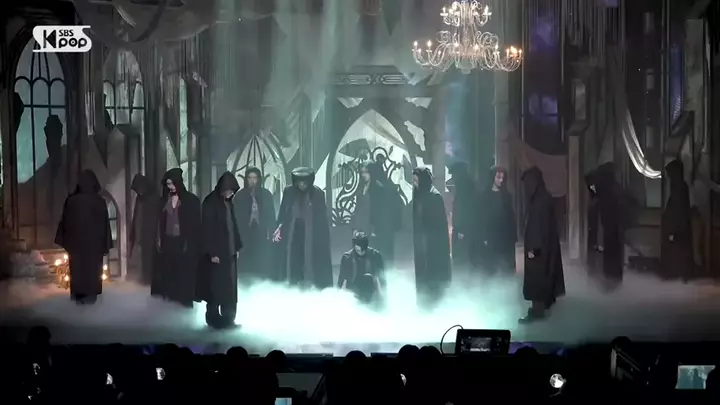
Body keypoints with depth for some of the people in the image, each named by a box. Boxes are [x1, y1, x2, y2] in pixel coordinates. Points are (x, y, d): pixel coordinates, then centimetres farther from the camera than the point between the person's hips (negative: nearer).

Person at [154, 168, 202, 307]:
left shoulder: (191, 199, -7)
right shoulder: (165, 200, 6)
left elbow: (195, 223, -8)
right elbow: (160, 221, 10)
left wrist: (190, 242, -12)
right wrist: (159, 239, 5)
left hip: (184, 241, -4)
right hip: (168, 241, 4)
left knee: (184, 271, 0)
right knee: (168, 270, 5)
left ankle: (185, 298, 7)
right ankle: (170, 297, 14)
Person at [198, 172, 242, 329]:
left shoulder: (228, 202, 10)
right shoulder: (210, 203, -12)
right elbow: (207, 229, -15)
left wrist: (237, 246, 13)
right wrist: (212, 252, -18)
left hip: (229, 251, 7)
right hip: (216, 253, -7)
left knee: (230, 287, 8)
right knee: (216, 286, -2)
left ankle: (228, 319, 13)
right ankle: (213, 318, 6)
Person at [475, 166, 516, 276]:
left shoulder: (506, 195, 9)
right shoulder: (485, 195, -2)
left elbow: (511, 216, 9)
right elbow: (481, 217, -6)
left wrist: (513, 235, 2)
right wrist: (483, 237, -14)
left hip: (505, 235, 3)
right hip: (490, 235, -3)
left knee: (505, 267, 1)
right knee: (490, 267, -2)